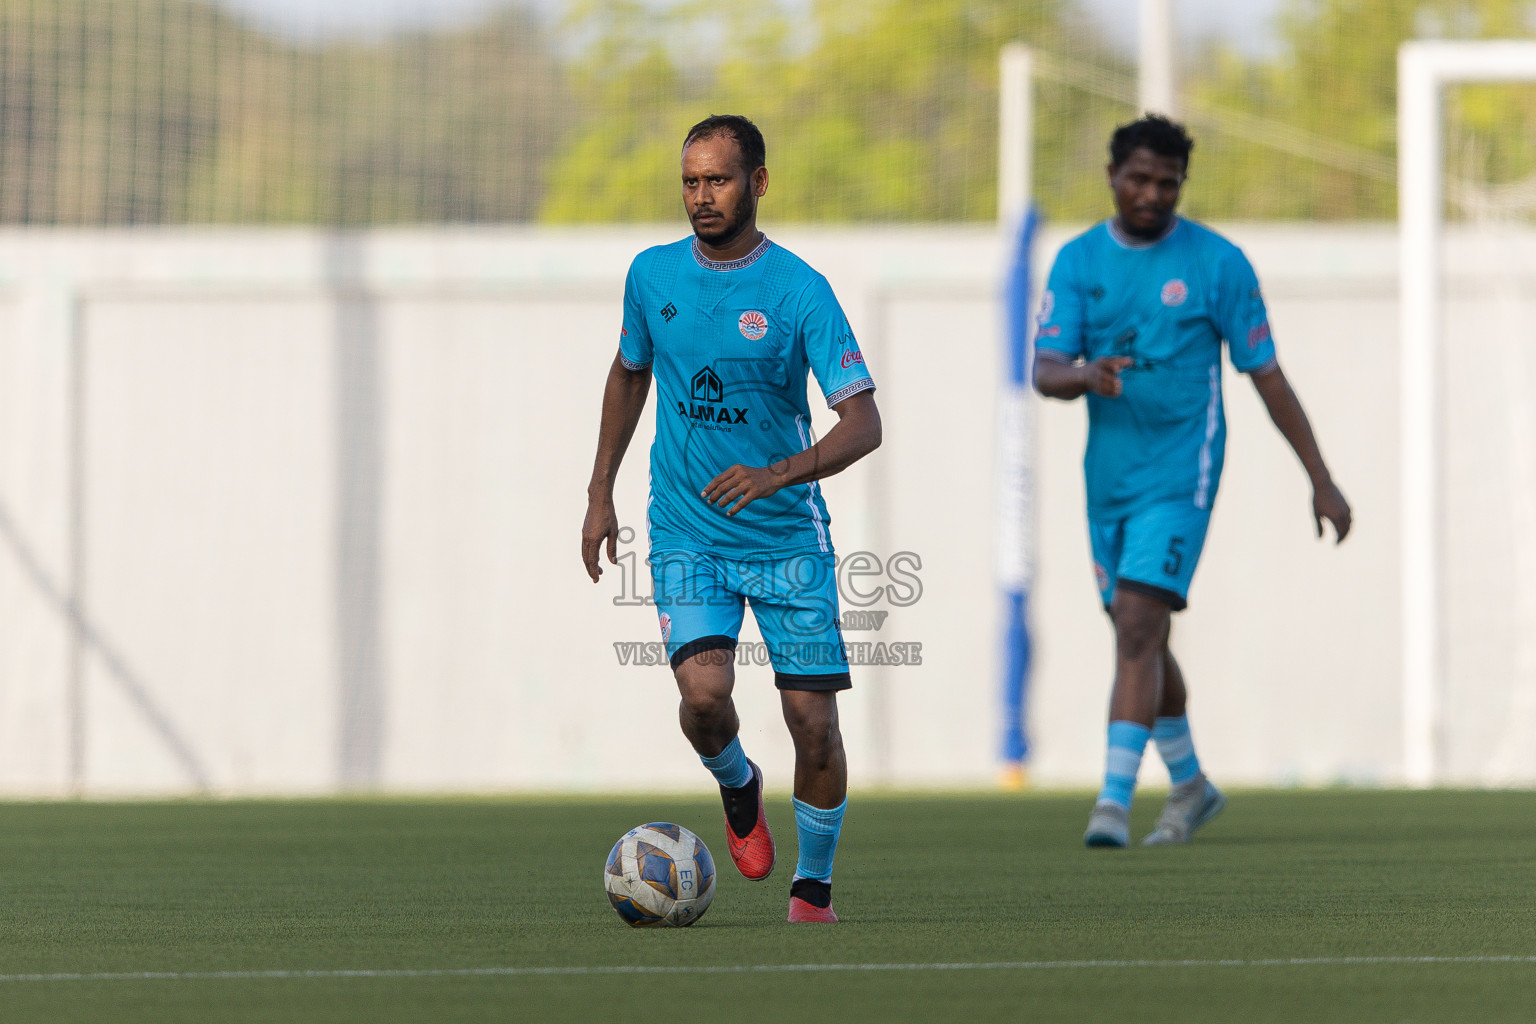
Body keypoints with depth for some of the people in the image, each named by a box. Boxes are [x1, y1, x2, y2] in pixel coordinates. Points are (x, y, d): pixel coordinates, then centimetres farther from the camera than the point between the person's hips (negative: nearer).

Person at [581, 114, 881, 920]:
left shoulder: (799, 291, -11)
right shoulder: (653, 274, 0)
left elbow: (864, 424, -17)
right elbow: (628, 373, 20)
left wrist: (776, 475, -32)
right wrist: (600, 493, 17)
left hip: (788, 536, -1)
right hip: (686, 536, 2)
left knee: (812, 719, -4)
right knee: (704, 690, -21)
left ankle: (812, 890, 18)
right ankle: (737, 786, 14)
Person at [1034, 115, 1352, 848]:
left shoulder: (1217, 263, -4)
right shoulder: (1079, 261, 4)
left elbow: (1266, 375, 0)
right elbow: (1044, 371, -4)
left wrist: (1321, 479, 1)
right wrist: (1087, 376, -28)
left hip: (1179, 476, -5)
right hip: (1107, 477, 5)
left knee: (1137, 626, -18)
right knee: (1141, 640, 15)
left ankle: (1114, 800, -21)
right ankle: (1189, 786, 33)